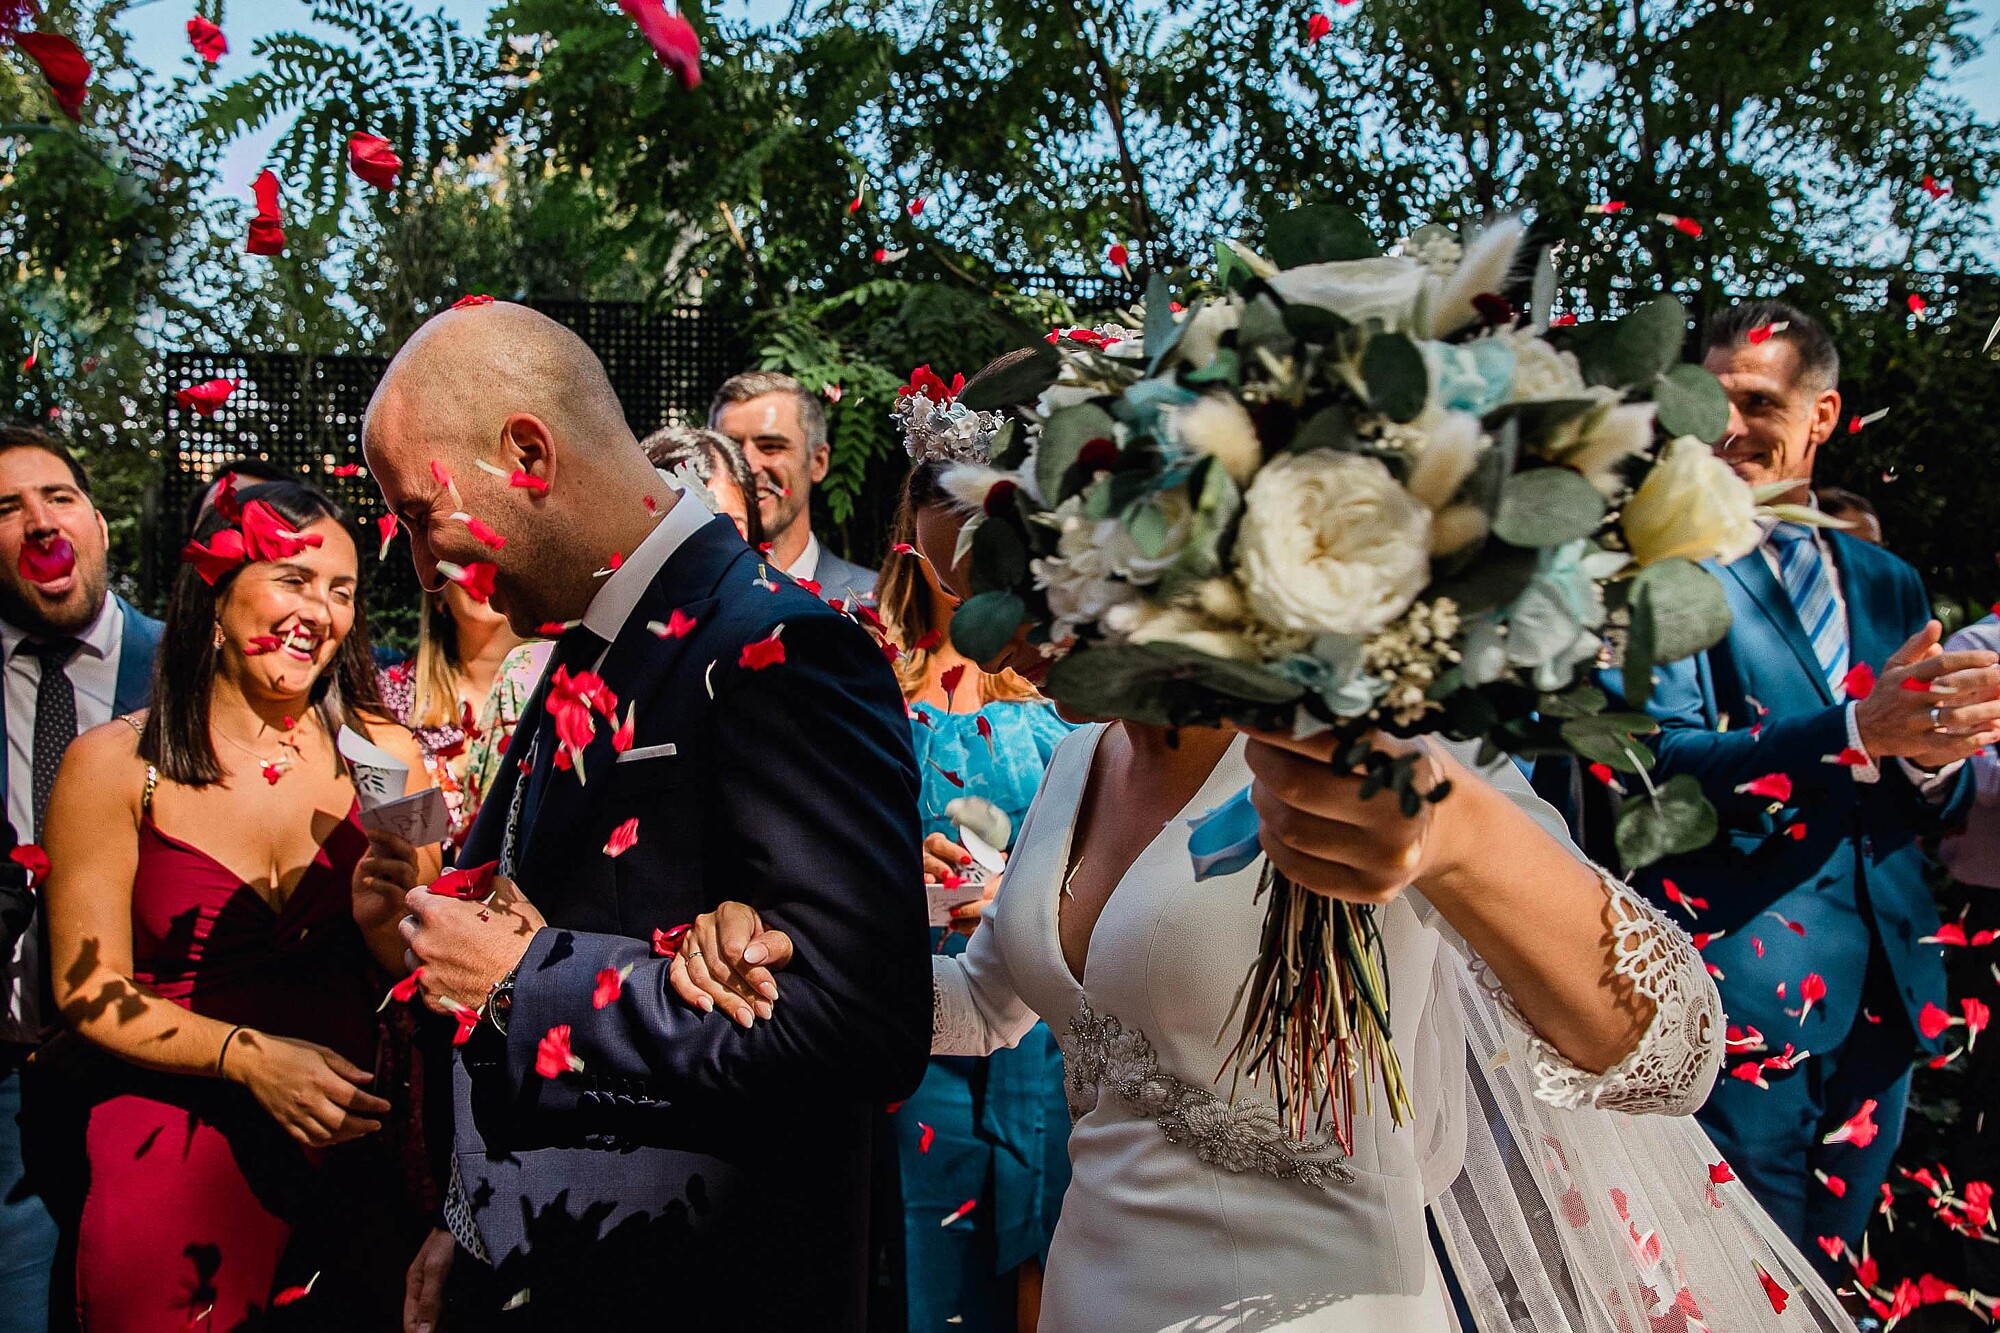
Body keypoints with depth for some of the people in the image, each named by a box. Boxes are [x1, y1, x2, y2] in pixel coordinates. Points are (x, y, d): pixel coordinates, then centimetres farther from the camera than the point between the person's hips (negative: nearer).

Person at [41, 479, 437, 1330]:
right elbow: (90, 992, -3)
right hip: (176, 1123, -1)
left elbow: (419, 977, 4)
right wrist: (246, 1055, -16)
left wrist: (381, 915, -18)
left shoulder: (384, 754, 1)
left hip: (352, 1125, 1)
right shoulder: (115, 764, -3)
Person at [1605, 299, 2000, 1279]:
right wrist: (1857, 731, -29)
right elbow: (1659, 759, -18)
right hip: (1742, 982, -6)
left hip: (1882, 995, 6)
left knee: (1824, 1278, 18)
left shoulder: (1886, 583, 13)